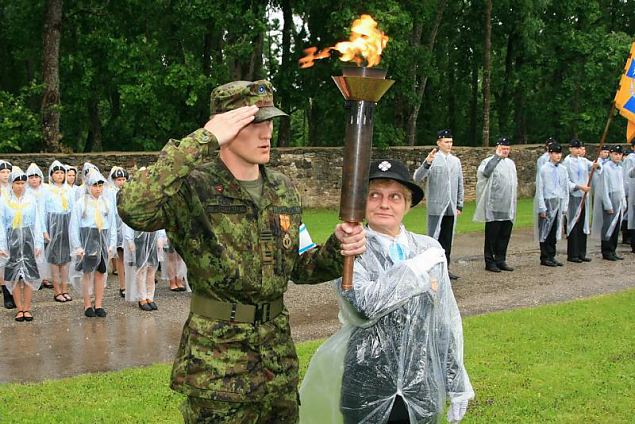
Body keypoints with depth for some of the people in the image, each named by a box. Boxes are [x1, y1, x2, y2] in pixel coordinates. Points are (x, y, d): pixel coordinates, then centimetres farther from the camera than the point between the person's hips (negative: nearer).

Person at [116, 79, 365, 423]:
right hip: (216, 363, -6)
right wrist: (202, 140, -31)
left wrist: (337, 249, -7)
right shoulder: (194, 188, -15)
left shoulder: (283, 190, 6)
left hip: (279, 355, 6)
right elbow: (133, 209, -36)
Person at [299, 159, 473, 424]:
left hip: (424, 391, 3)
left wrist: (458, 387, 10)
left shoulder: (430, 249, 3)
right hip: (367, 391, -3)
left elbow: (447, 323, 8)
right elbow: (363, 306, -24)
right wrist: (417, 268, -15)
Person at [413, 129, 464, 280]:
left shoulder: (456, 161, 12)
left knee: (447, 240, 10)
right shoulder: (432, 159, -5)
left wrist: (459, 205, 13)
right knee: (434, 239, -3)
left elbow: (460, 184, 17)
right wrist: (427, 163, -34)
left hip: (451, 208, 6)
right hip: (436, 208, -5)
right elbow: (417, 178, -18)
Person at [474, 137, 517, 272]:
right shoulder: (489, 161, -6)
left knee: (505, 236, 10)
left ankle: (501, 260, 19)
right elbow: (484, 172, -29)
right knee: (492, 236, 0)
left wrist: (513, 203, 23)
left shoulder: (511, 163, 17)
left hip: (508, 208, 7)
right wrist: (497, 156, -21)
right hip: (493, 207, -7)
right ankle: (490, 262, 7)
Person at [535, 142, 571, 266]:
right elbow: (539, 190, -7)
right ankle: (545, 258, 8)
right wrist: (542, 208, -11)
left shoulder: (563, 170, 8)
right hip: (548, 202, -5)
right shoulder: (544, 169, -7)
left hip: (559, 203, 5)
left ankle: (551, 256, 18)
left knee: (555, 232, 10)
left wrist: (565, 206, 9)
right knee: (545, 231, 0)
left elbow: (566, 189, 13)